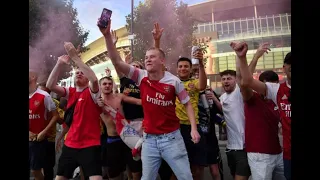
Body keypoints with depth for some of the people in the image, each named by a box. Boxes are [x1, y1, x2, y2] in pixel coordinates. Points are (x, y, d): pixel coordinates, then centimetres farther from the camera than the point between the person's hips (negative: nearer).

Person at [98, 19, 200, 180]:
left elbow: (187, 104, 1)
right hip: (149, 138, 2)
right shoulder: (141, 76, -3)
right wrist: (107, 35, -20)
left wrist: (194, 128, -10)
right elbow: (117, 62, -11)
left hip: (171, 137, -2)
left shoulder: (174, 81, -8)